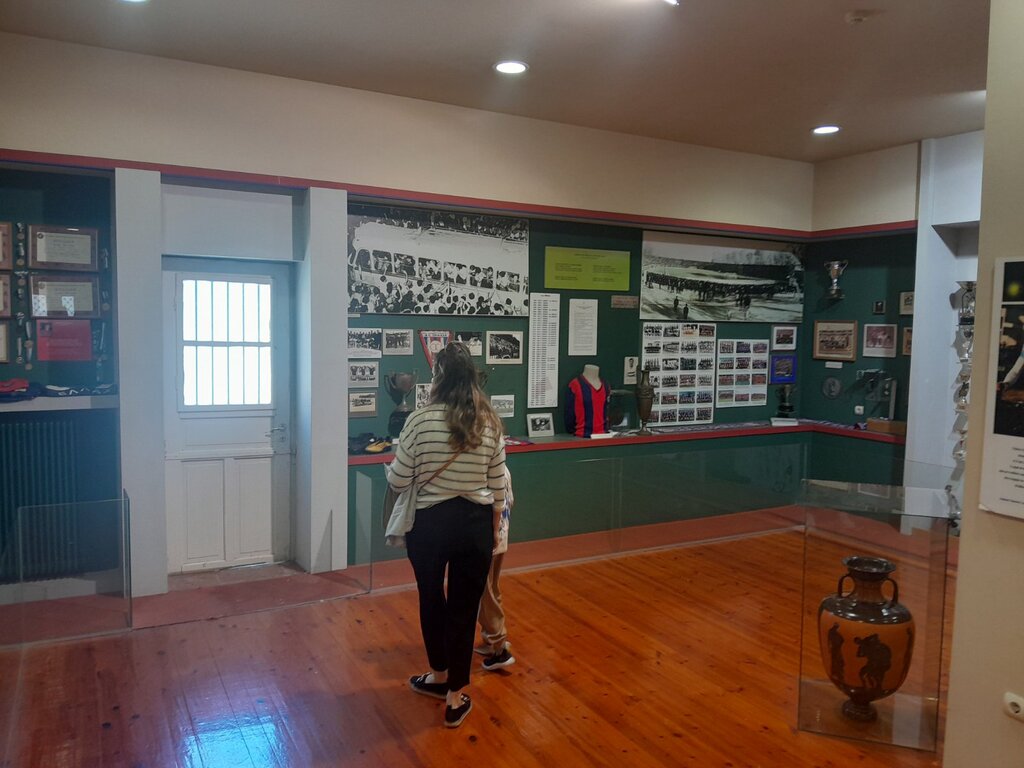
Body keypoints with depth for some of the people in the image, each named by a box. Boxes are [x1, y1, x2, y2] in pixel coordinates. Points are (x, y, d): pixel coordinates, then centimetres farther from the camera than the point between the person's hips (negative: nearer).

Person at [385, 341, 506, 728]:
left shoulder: (420, 421, -14)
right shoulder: (490, 423, -5)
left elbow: (398, 481, -8)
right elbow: (497, 487, 1)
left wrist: (392, 467, 15)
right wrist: (493, 528, 16)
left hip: (429, 524, -1)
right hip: (475, 525, 2)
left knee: (432, 600, 21)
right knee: (464, 607, 12)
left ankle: (439, 676, 41)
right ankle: (455, 698, 20)